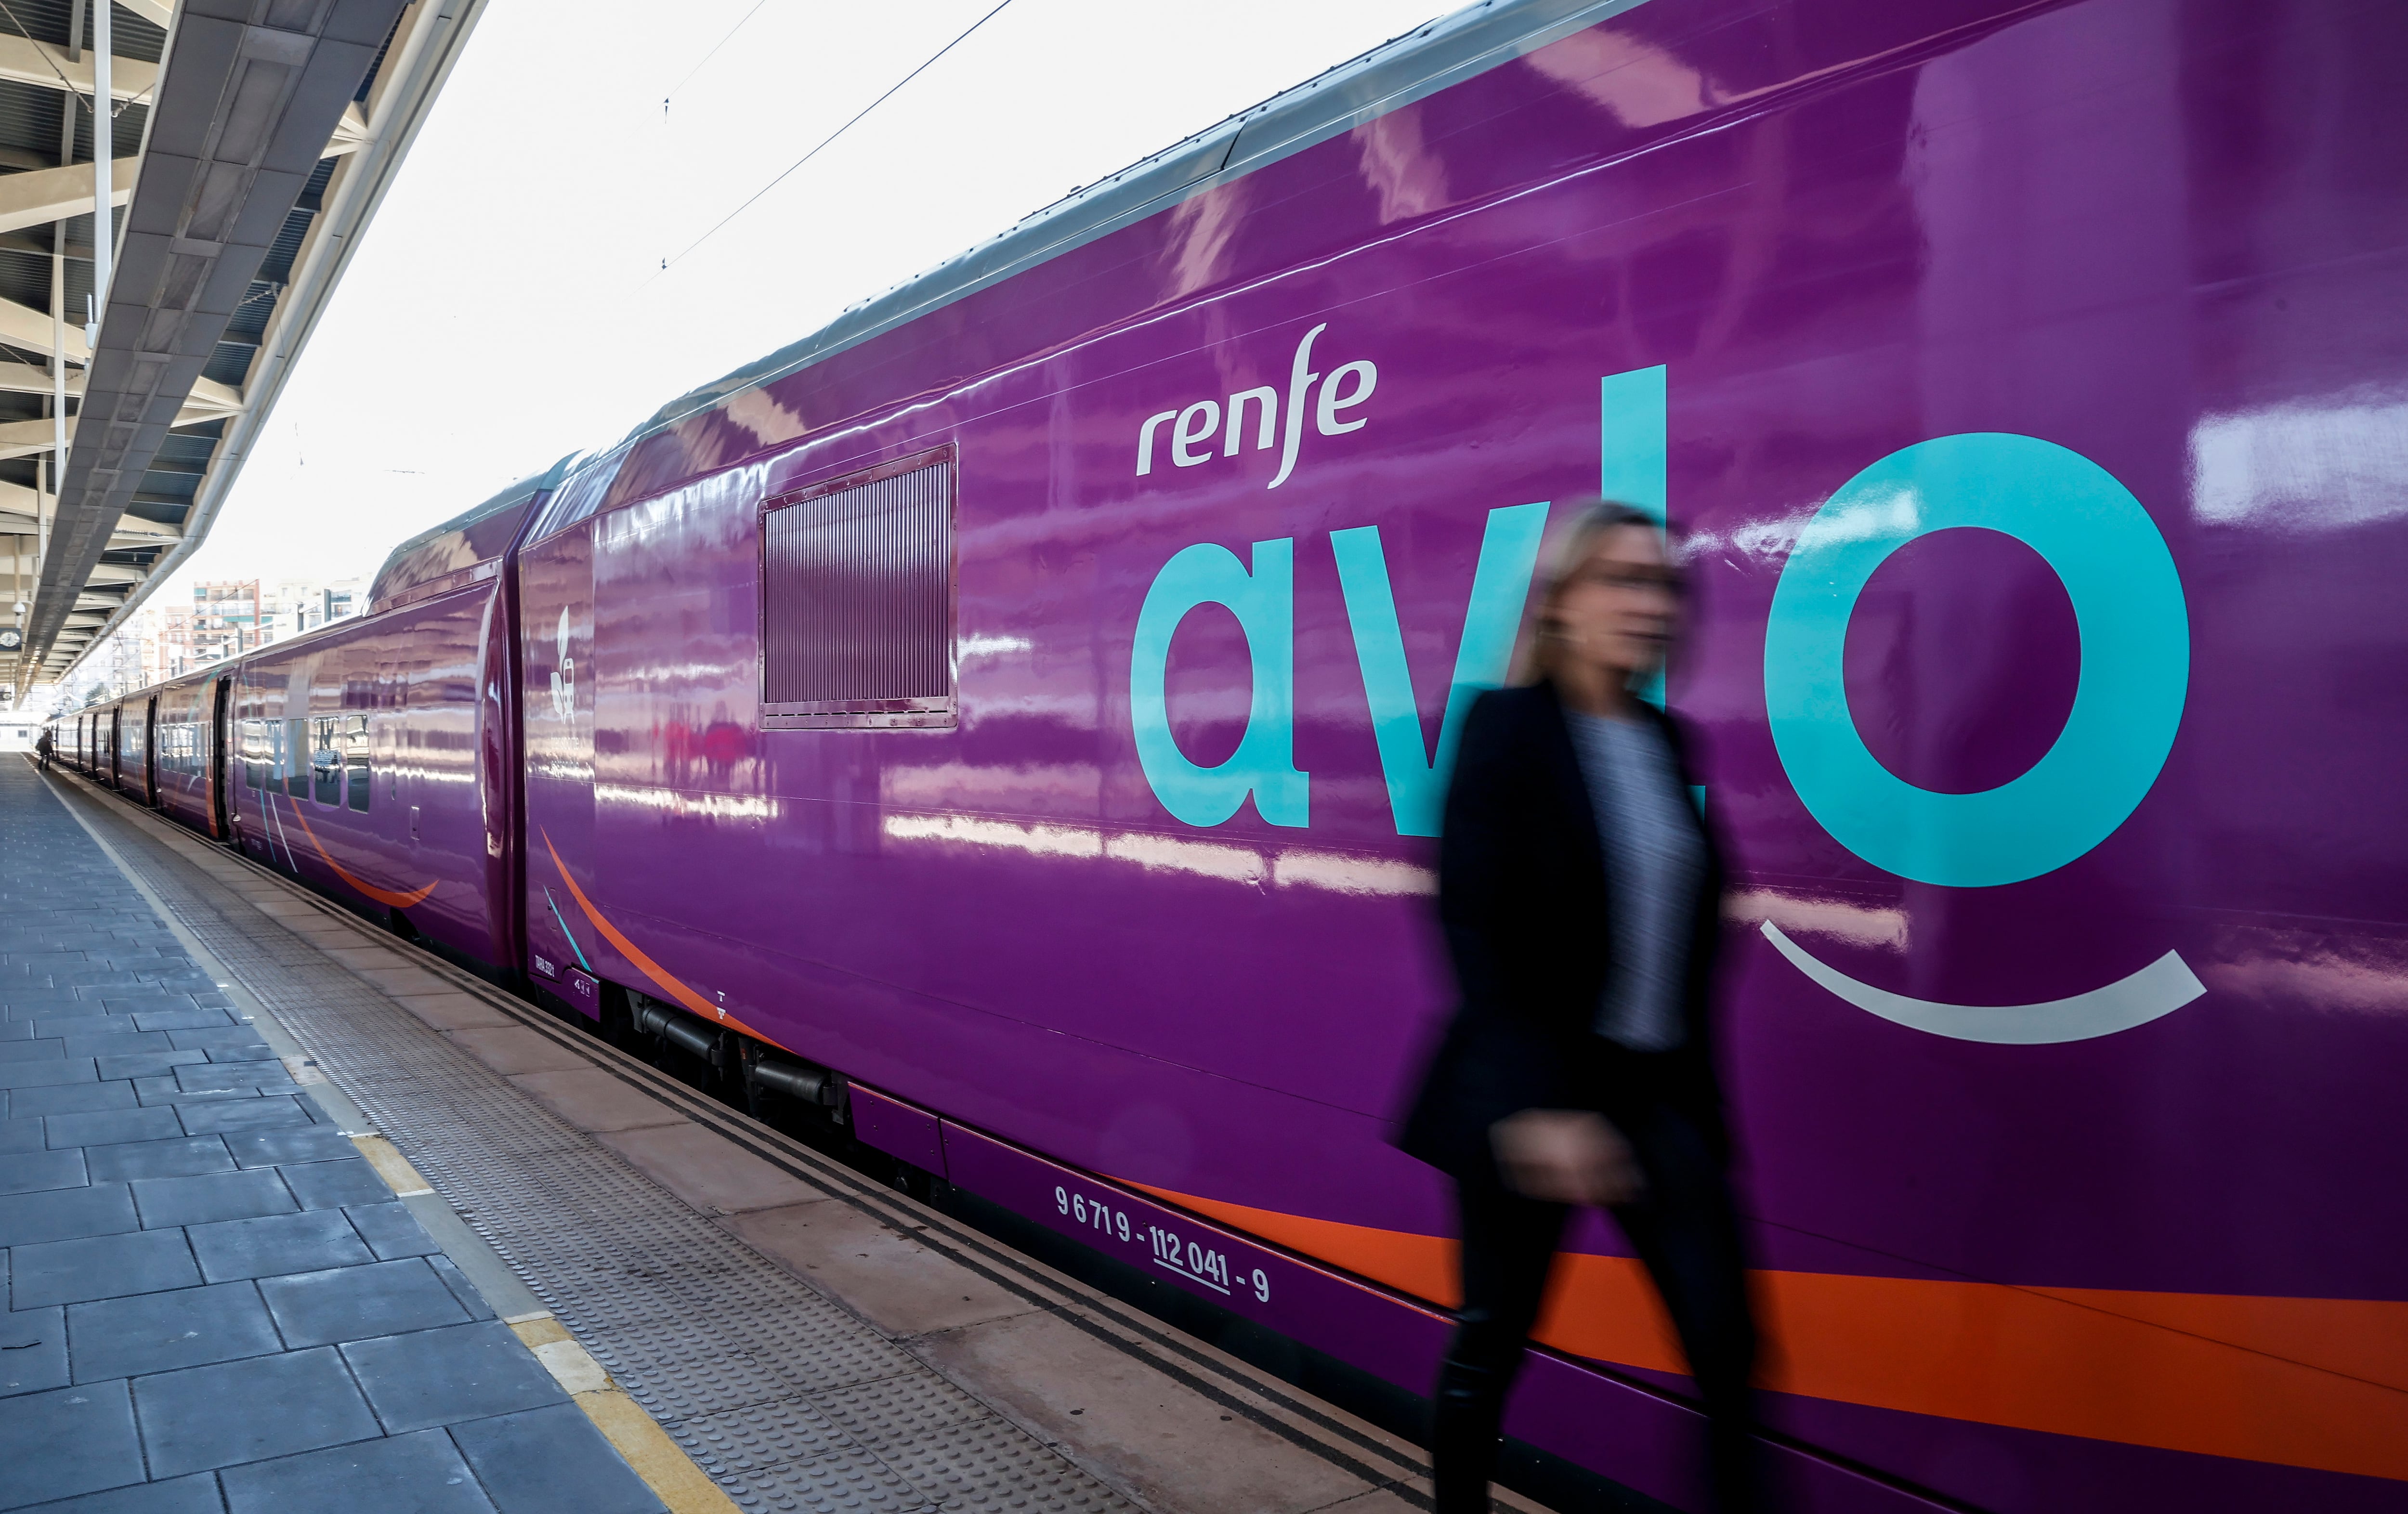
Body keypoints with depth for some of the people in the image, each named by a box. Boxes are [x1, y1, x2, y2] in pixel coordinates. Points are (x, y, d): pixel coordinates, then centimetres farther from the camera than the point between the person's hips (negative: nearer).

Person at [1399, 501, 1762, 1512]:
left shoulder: (1667, 741, 8)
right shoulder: (1508, 727, -11)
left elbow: (1688, 934, 12)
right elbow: (1475, 931, -17)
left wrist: (1705, 1105, 14)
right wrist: (1536, 1105, -24)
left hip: (1658, 1090, 6)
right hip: (1534, 1091, -5)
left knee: (1728, 1342, 3)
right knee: (1492, 1342, 11)